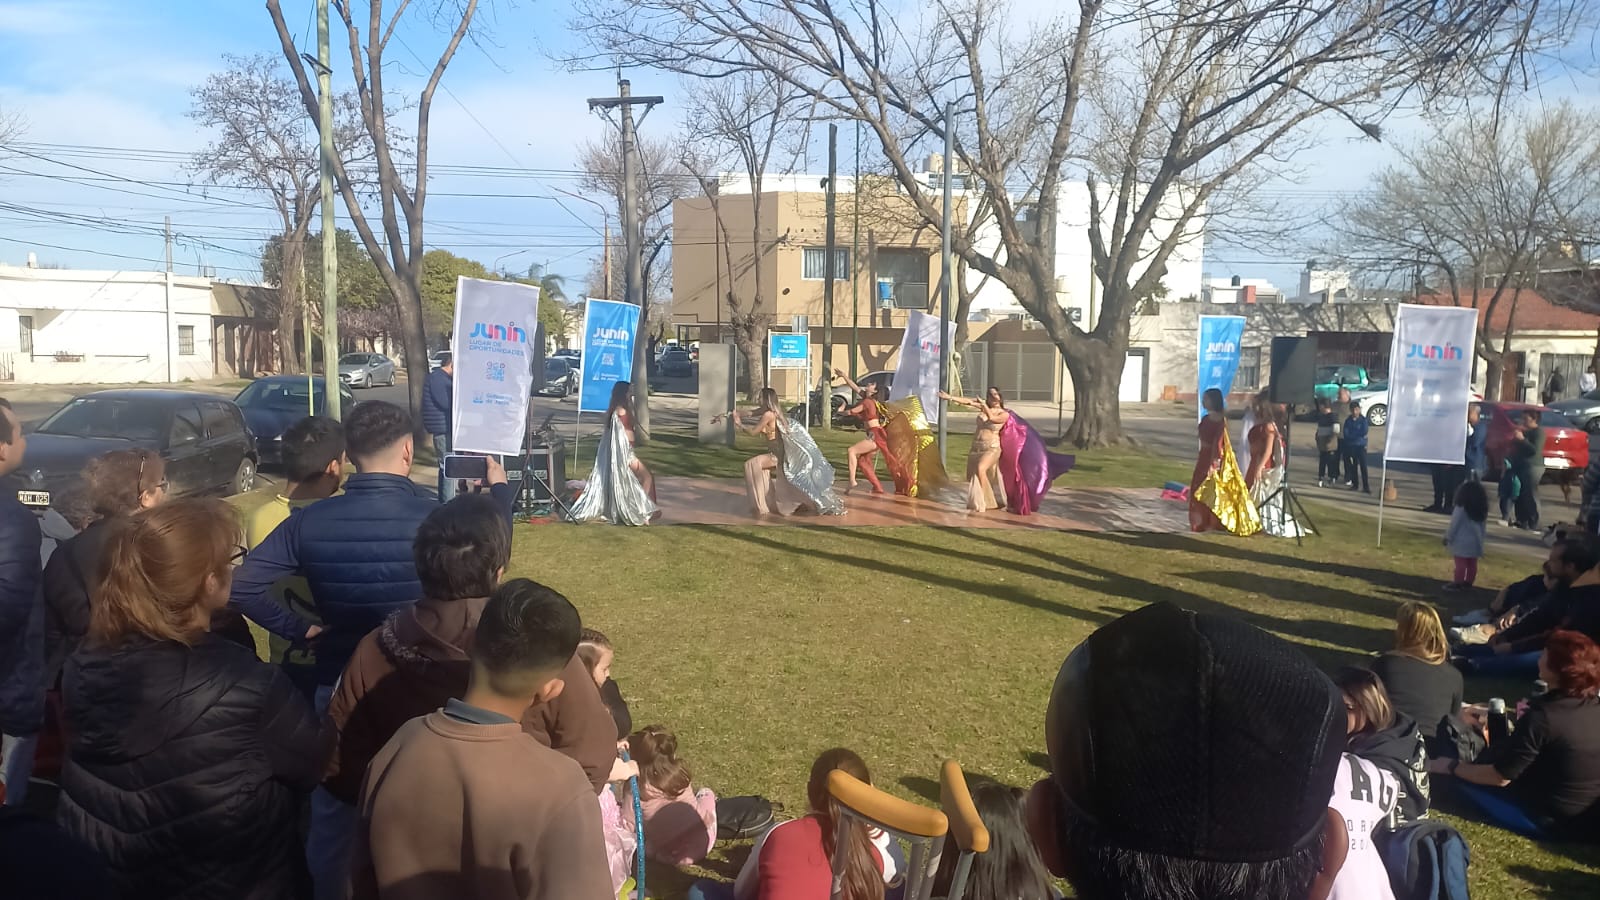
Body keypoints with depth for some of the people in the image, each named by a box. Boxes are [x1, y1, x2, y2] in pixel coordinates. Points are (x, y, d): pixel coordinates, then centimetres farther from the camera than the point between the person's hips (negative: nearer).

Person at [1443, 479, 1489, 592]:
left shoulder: (1461, 508, -15)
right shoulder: (1482, 510, 6)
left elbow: (1454, 525, -11)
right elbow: (1483, 526, 12)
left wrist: (1448, 537, -2)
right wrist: (1481, 537, 21)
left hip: (1462, 541, -7)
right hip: (1475, 541, 7)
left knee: (1461, 563, -3)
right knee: (1472, 564, 11)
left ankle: (1457, 584, 0)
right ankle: (1468, 583, 19)